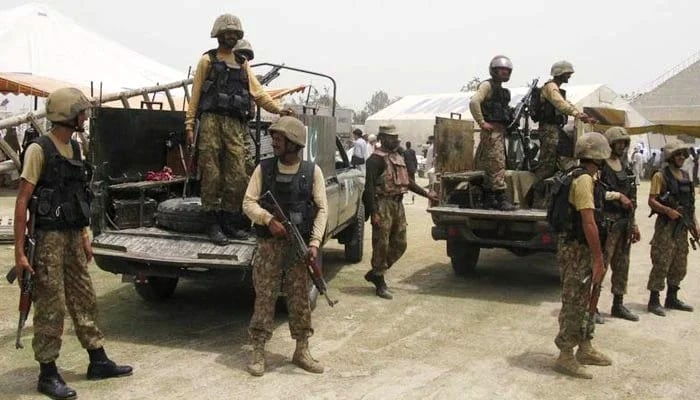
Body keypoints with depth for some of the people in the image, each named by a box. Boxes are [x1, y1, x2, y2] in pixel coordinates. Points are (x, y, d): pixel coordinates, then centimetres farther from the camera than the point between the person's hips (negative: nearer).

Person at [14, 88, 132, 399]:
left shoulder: (74, 147, 11)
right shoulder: (39, 149, -12)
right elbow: (22, 202, -15)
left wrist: (84, 236, 17)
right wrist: (19, 251, -17)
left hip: (73, 236, 8)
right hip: (48, 237, -7)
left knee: (84, 299, 13)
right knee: (50, 307, 0)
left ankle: (98, 361, 24)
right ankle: (47, 375, 12)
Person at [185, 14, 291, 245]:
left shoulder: (243, 64, 21)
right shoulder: (207, 60, 10)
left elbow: (257, 92, 13)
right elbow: (195, 93, 5)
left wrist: (279, 109, -2)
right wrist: (189, 124, -3)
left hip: (236, 125, 4)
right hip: (211, 121, -3)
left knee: (238, 176, -1)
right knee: (212, 174, -4)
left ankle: (229, 223, 10)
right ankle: (213, 224, 3)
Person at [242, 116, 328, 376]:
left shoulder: (312, 171, 0)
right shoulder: (264, 169, 2)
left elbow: (322, 208, -1)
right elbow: (249, 203, -2)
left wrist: (314, 242, -11)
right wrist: (269, 220, -20)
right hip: (269, 243, 0)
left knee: (300, 297, 7)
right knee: (264, 296, 3)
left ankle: (302, 351, 20)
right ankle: (258, 352, 14)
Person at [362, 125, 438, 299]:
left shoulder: (399, 158, 17)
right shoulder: (376, 159, -9)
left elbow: (407, 181, 27)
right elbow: (369, 187, -16)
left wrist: (427, 194, 25)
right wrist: (374, 213, -21)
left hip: (398, 204, 9)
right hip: (383, 205, -8)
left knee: (399, 245, 12)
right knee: (381, 246, -2)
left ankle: (374, 273, 25)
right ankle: (380, 284, 10)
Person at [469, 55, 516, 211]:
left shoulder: (502, 90, 21)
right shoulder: (487, 85, -6)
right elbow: (474, 102, -21)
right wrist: (482, 123, -21)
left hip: (501, 130, 9)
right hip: (492, 130, -9)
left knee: (490, 165, 11)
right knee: (497, 164, -13)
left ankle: (489, 198, 15)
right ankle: (501, 198, -14)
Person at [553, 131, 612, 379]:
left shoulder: (584, 178, 13)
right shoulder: (584, 180, -18)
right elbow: (589, 223, -23)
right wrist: (598, 259, -21)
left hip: (581, 249, 10)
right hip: (577, 250, -10)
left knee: (582, 303, 18)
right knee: (573, 305, -2)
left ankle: (585, 349, 31)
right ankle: (565, 358, 6)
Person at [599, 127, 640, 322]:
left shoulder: (625, 166, 15)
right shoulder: (600, 165, -10)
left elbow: (631, 197, 20)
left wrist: (633, 223, 18)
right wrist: (617, 195, -18)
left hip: (624, 223, 8)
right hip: (607, 222, -8)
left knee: (622, 265, 13)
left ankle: (618, 305, 24)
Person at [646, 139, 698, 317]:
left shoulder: (686, 176, 14)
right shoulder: (661, 176, -7)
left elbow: (690, 203, 19)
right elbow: (651, 201, -13)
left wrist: (694, 224, 13)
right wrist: (668, 210, -28)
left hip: (682, 227, 7)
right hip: (666, 226, -7)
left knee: (680, 266, 13)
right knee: (661, 265, -6)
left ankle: (672, 299, 26)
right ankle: (653, 301, 1)